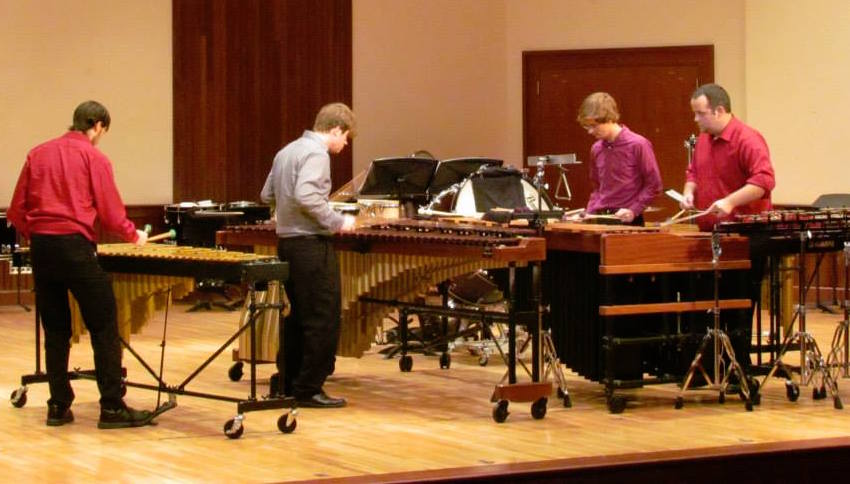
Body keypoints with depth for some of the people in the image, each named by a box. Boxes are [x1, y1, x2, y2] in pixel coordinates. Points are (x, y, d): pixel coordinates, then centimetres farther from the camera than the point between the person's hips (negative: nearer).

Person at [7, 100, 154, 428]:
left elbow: (16, 212, 10)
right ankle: (112, 407, -1)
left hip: (40, 247, 6)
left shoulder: (37, 154, 12)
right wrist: (133, 235, 11)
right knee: (104, 328, 0)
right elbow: (110, 213, -6)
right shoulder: (93, 157, -2)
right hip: (75, 247, -6)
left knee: (55, 330, 12)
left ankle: (58, 406, 12)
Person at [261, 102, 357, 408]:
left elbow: (267, 195, 18)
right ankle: (308, 389, -3)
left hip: (287, 242, 10)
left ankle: (287, 382, 22)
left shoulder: (287, 151, 14)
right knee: (322, 319, -4)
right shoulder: (316, 154, -13)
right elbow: (305, 196, -26)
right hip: (310, 244, -10)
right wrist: (338, 222, -19)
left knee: (298, 315, 17)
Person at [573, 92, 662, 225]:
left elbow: (654, 186, -5)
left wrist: (633, 210, -14)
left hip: (628, 221, -5)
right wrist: (589, 213, 6)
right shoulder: (597, 149, 9)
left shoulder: (638, 145, -8)